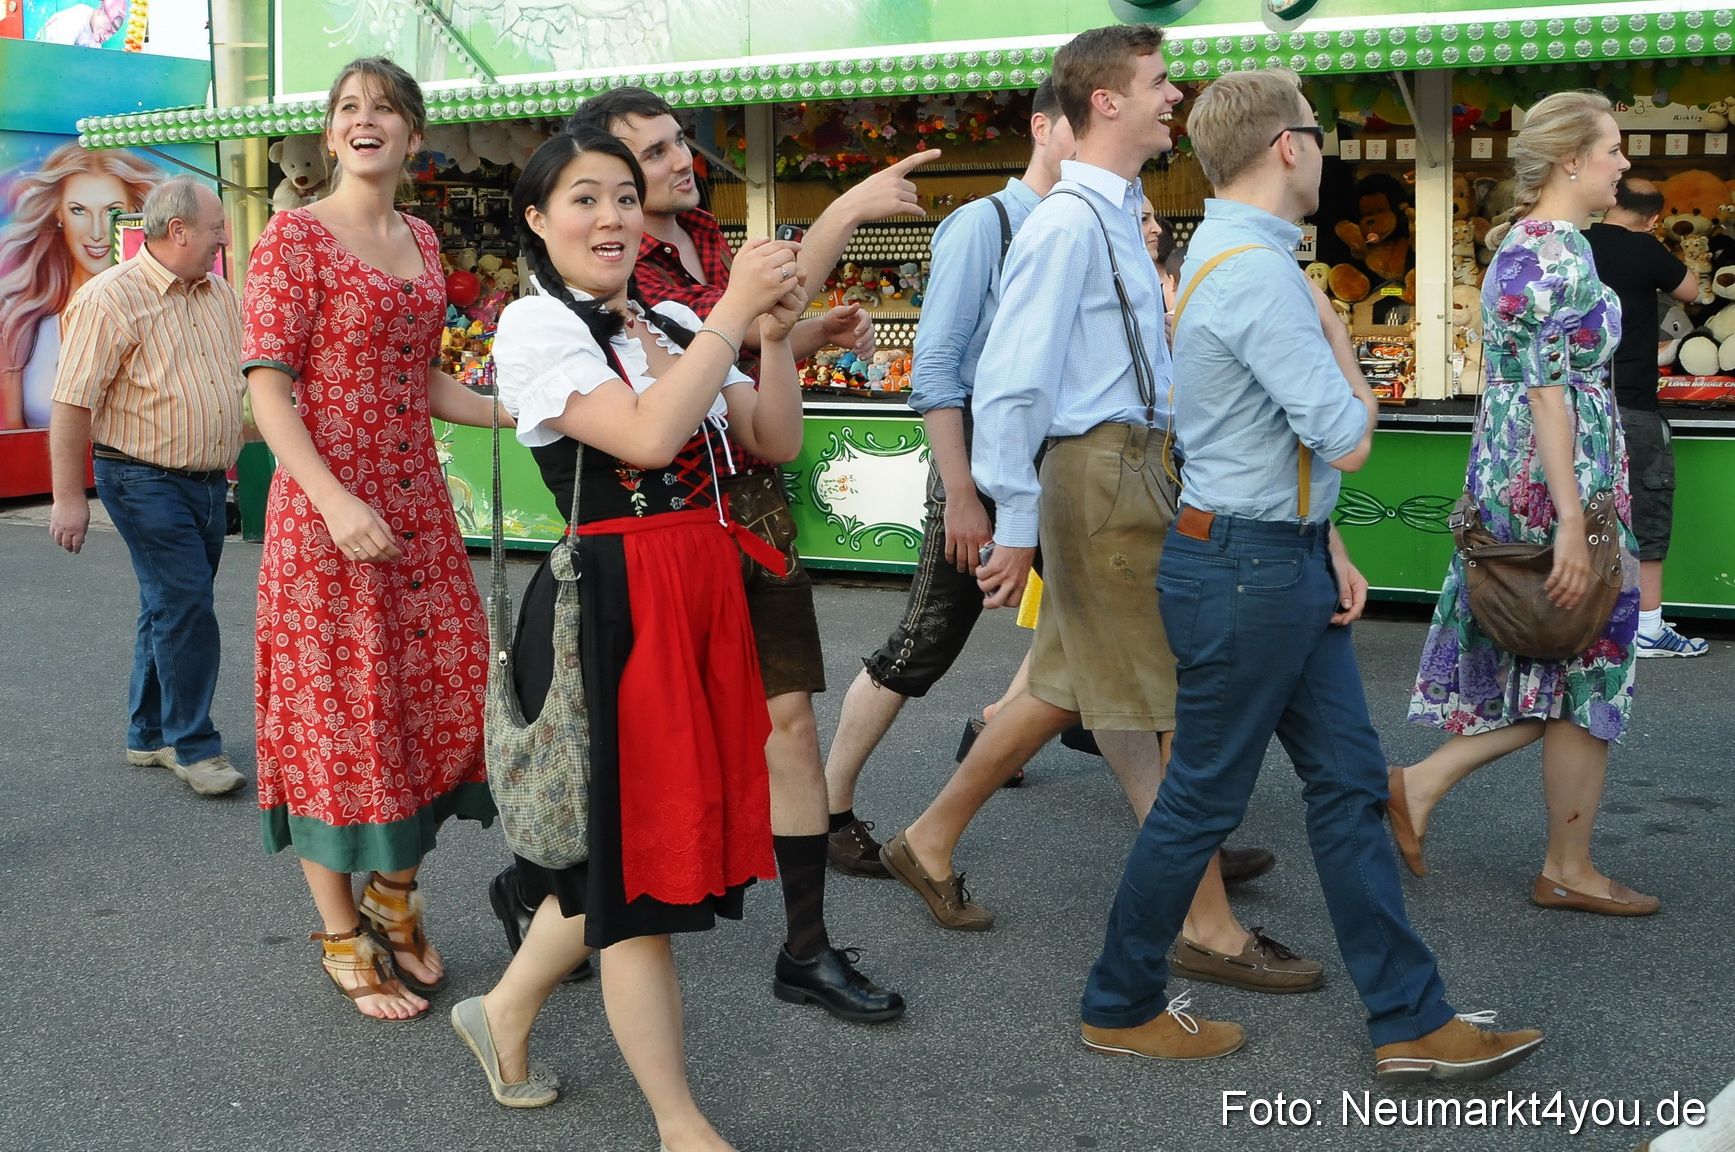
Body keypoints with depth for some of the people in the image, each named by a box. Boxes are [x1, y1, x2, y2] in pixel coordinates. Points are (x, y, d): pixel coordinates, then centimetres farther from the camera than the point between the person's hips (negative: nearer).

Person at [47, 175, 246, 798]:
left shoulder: (220, 294, 8)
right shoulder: (109, 297, -14)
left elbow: (250, 372, 21)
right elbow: (73, 403, -15)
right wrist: (68, 497, -17)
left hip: (208, 480, 7)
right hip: (145, 481, -7)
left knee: (171, 609, 13)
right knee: (186, 608, -9)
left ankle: (149, 735, 25)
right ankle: (193, 746, 3)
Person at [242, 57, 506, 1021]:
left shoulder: (421, 242, 13)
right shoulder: (295, 236, -7)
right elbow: (268, 389, -13)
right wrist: (335, 501, -24)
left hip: (416, 502, 7)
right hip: (325, 509, -6)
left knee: (436, 694, 10)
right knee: (336, 709, 1)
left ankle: (394, 888, 31)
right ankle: (342, 937, 16)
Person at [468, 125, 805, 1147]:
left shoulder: (675, 325, 13)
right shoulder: (535, 326, -8)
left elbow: (777, 443, 10)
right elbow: (647, 434, -22)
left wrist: (776, 334, -4)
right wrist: (735, 311, -17)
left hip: (707, 593, 7)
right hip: (611, 602, -7)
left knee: (633, 841, 15)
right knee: (633, 846, 1)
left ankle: (506, 1011, 38)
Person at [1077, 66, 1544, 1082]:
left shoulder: (1236, 255, 13)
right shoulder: (1258, 274, -21)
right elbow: (1350, 441, -21)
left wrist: (1326, 547, 11)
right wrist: (1338, 335, -3)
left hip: (1286, 561, 10)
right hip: (1246, 569, -10)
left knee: (1350, 785, 11)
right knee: (1203, 800, 3)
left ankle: (1413, 1024, 19)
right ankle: (1122, 1006, 21)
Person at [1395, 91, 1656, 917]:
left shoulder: (1522, 242, 13)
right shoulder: (1559, 252, -17)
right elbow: (1547, 393, -22)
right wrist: (1572, 523, -24)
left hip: (1511, 480, 10)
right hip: (1558, 485, -10)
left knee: (1544, 672, 15)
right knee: (1587, 670, 2)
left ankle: (1421, 783, 11)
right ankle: (1568, 872, 14)